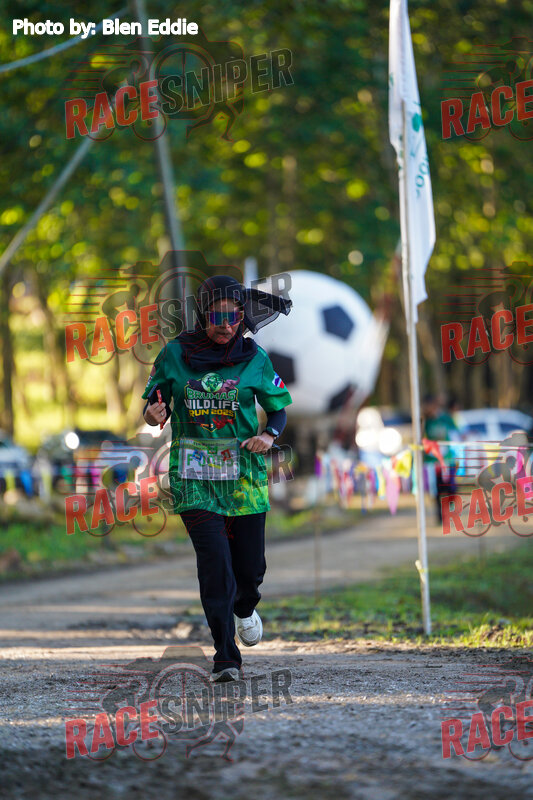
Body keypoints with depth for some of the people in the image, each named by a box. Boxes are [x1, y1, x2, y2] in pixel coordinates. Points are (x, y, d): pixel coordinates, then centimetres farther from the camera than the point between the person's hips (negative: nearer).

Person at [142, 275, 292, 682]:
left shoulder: (254, 358, 1)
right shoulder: (176, 354, -1)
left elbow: (279, 408, 10)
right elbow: (154, 399, 10)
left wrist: (269, 435, -11)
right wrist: (153, 414, -14)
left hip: (244, 472, 1)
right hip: (194, 474, -1)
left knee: (251, 566, 5)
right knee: (214, 561, -13)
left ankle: (245, 608, 43)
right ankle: (226, 658, -5)